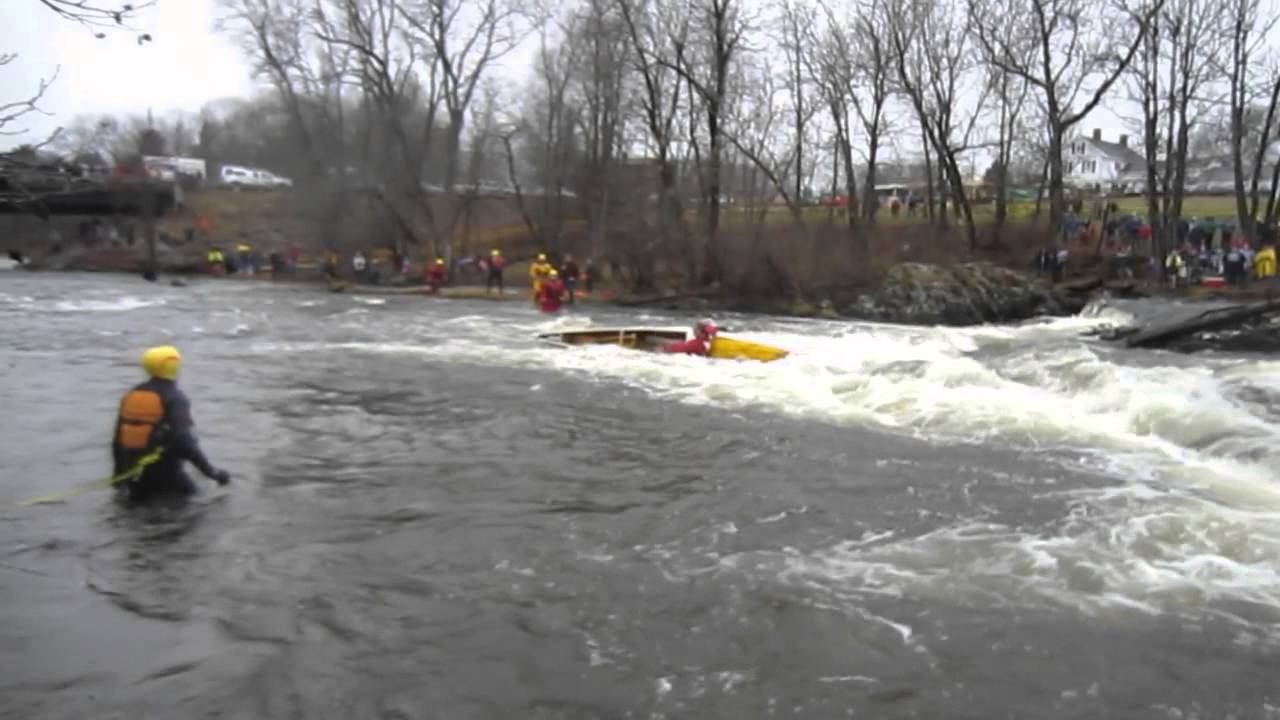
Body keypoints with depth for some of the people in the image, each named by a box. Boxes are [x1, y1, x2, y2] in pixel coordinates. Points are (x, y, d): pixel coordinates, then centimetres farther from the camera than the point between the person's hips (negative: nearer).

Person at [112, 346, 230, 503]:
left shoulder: (131, 395, 8)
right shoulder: (175, 398, -13)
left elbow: (118, 440, 12)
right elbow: (183, 441, -23)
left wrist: (120, 475, 23)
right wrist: (212, 472, -21)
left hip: (135, 475, 6)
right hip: (165, 472, -6)